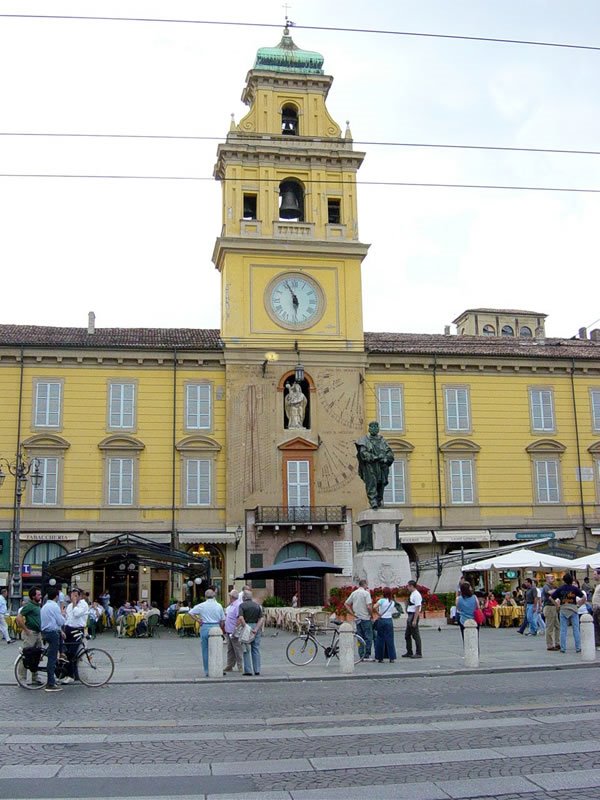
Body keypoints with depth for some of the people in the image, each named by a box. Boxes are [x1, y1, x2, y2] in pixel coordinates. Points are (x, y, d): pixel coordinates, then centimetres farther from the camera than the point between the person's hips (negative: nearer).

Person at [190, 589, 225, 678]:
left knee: (205, 650, 6)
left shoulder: (202, 606, -2)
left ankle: (207, 671, 7)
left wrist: (198, 620, 3)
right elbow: (222, 620, 7)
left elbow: (191, 612, -2)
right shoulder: (219, 606, 3)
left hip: (205, 628, -1)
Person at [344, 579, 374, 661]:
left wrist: (353, 613, 9)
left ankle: (361, 656, 12)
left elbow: (346, 604, 11)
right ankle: (367, 656, -3)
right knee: (368, 637, -1)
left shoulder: (353, 593, 8)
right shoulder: (366, 593, -11)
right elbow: (369, 606, -19)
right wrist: (371, 615, -5)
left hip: (358, 619, 6)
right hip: (366, 618, -6)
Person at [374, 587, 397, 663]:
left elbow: (375, 607, -22)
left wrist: (378, 613, -10)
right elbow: (393, 611, 7)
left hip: (381, 620, -2)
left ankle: (380, 658, 10)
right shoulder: (392, 602, 6)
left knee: (380, 639, 6)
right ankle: (392, 658, 3)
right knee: (390, 639, 5)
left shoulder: (382, 600, -8)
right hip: (389, 620, 3)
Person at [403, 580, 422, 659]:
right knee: (407, 635, 15)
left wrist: (414, 620, -23)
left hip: (414, 615, -10)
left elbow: (417, 608, -20)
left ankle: (418, 653, 5)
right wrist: (408, 617, 16)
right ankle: (409, 652, 24)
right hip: (410, 615, 10)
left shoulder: (417, 595, -17)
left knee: (415, 635, -3)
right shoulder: (412, 594, 13)